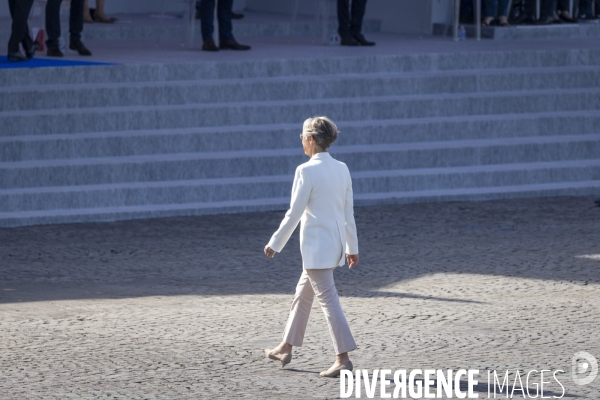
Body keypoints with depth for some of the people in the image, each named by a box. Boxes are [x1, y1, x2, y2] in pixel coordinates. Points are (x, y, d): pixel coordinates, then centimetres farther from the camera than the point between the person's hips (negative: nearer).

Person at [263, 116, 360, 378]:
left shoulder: (307, 171, -15)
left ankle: (343, 358, -10)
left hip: (316, 246, -8)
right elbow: (348, 212, 10)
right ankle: (286, 348, 30)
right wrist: (352, 247, 16)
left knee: (328, 299, -7)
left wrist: (275, 244, -6)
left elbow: (294, 214, -15)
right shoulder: (342, 169, 6)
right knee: (303, 294, 20)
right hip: (336, 244, 8)